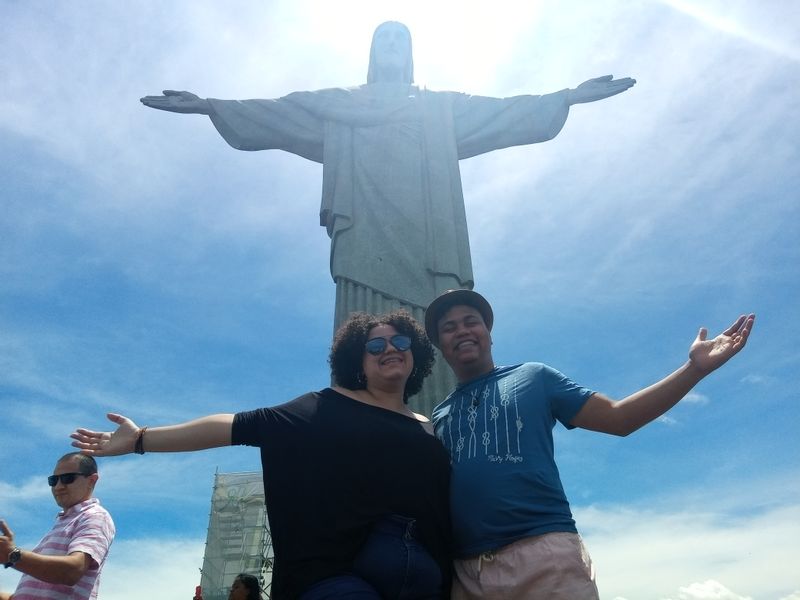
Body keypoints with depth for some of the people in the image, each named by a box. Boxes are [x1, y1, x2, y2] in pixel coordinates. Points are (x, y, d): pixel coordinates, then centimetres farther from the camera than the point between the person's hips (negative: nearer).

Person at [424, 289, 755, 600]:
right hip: (465, 571, 3)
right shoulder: (438, 417, 17)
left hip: (543, 553, -2)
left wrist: (694, 368, -2)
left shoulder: (533, 377, 10)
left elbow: (618, 418, 5)